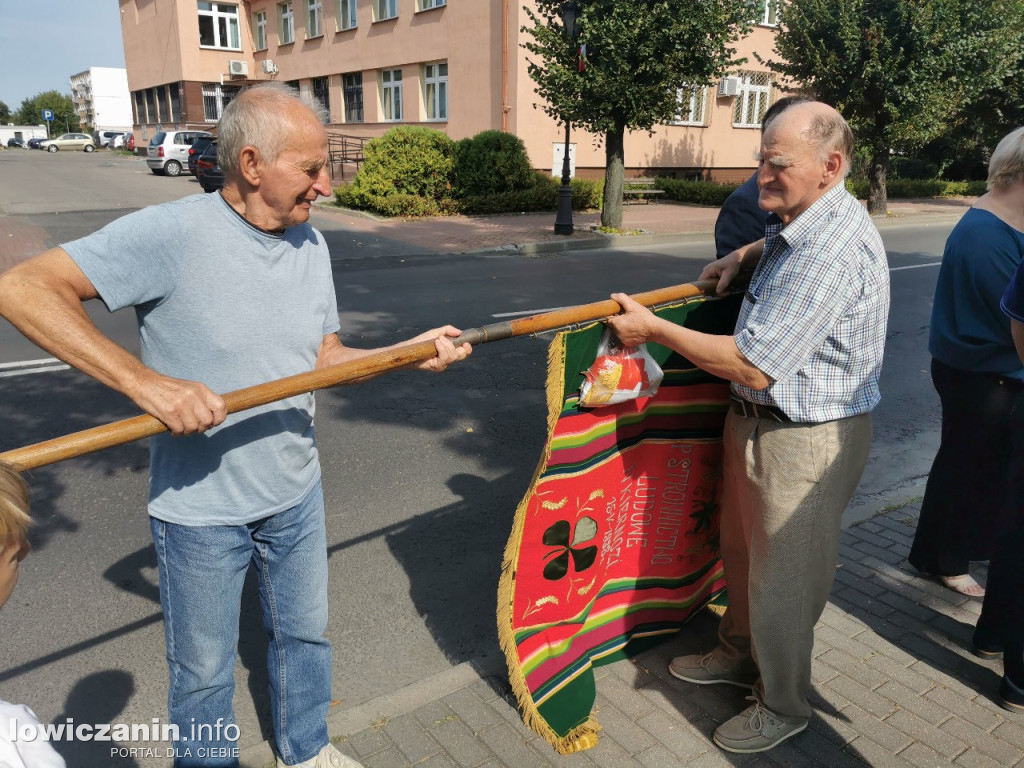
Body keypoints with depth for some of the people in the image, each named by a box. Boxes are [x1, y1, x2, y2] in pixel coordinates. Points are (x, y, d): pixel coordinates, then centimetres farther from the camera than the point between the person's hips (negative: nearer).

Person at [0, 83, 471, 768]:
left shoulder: (310, 244, 0)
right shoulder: (171, 233, -21)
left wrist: (413, 353, -7)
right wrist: (147, 382, -35)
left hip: (297, 494, 6)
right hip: (201, 509, -5)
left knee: (306, 634, 24)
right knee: (204, 673, 16)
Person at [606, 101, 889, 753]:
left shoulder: (830, 250, -27)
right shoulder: (799, 221, 5)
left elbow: (753, 366, -29)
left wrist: (653, 328, -21)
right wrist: (741, 257, 12)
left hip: (803, 438, -10)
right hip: (757, 420, 10)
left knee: (781, 576, 7)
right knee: (742, 550, 24)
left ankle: (782, 707, 30)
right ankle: (740, 653, 47)